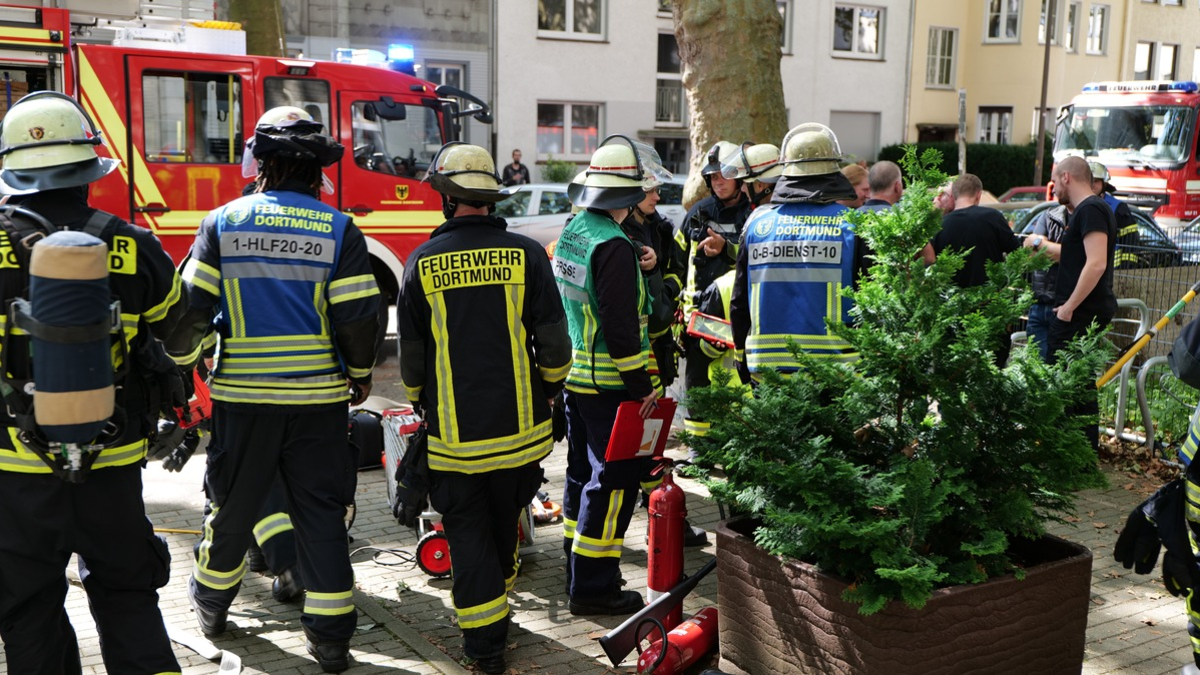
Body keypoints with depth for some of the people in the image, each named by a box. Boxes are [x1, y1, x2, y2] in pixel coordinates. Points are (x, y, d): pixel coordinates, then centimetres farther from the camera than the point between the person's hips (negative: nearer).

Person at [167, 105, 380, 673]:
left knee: (233, 506, 18)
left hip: (242, 397, 1)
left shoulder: (223, 223, -2)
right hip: (318, 399, -1)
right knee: (322, 514, 6)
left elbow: (191, 307, -3)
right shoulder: (339, 231, -5)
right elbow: (358, 318, -9)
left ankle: (211, 604, 39)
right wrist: (360, 372, 9)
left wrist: (180, 365, 14)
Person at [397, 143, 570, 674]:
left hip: (453, 434, -1)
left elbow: (411, 355, 2)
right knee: (504, 525, 21)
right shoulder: (526, 254, -6)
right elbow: (553, 341, -6)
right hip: (520, 429, 1)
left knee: (468, 536, 10)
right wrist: (550, 388, 14)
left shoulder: (423, 262, -5)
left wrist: (421, 405, 20)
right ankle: (498, 608, 40)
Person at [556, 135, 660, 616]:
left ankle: (579, 566, 30)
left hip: (573, 376, 9)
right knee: (612, 482, -1)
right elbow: (620, 327, -23)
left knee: (583, 473, 19)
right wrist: (642, 389, -17)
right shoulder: (613, 246, -20)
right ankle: (592, 586, 5)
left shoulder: (570, 233, 9)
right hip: (609, 385, -9)